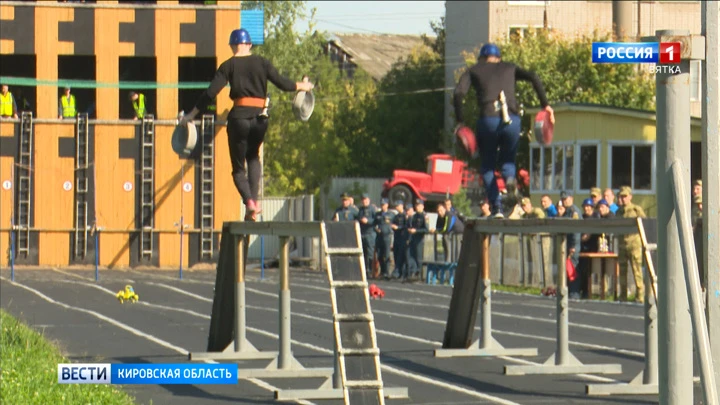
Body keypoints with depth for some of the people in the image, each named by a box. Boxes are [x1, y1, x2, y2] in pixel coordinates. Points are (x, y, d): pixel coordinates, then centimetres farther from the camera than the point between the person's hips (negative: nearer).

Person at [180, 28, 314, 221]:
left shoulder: (228, 66, 1)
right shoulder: (261, 62, 6)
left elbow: (211, 93, -4)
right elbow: (282, 83, 7)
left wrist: (191, 114, 2)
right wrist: (301, 86, 27)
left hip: (239, 117, -2)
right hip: (260, 118, 2)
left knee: (238, 167, 6)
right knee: (253, 157, 27)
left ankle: (248, 201, -20)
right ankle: (254, 199, 10)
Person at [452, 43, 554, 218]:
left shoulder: (474, 71, 18)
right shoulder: (509, 68, 23)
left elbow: (458, 93, 1)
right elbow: (533, 78, 7)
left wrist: (460, 121, 5)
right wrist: (545, 105, 5)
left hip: (488, 120, -1)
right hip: (511, 121, 2)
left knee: (487, 166, 14)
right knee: (507, 159, 20)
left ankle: (497, 208, 0)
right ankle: (509, 177, -17)